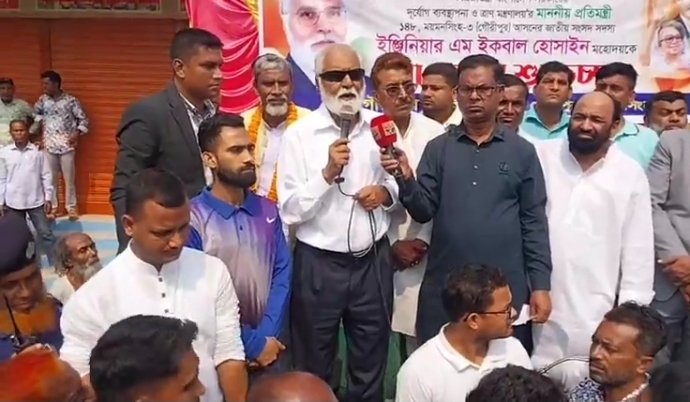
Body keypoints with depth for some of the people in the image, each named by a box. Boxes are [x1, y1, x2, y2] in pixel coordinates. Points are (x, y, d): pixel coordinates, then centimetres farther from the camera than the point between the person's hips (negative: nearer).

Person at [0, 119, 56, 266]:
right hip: (13, 203, 1)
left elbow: (46, 176, 0)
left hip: (36, 201, -1)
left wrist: (48, 198, -3)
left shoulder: (38, 151, -3)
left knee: (45, 233, 3)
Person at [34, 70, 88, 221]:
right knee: (50, 178, 7)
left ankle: (71, 207, 13)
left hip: (67, 145, -3)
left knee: (69, 178, 3)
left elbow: (83, 119, -1)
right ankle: (53, 207, 18)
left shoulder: (70, 100, -5)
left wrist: (77, 133, -14)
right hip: (49, 145, 3)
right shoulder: (42, 100, 4)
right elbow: (35, 113, 19)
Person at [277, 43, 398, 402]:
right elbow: (290, 211, -11)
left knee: (371, 367, 18)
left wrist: (387, 192, -8)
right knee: (314, 371, 15)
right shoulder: (299, 134, -7)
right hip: (319, 265, -3)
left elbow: (402, 186, 12)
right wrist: (328, 173, -22)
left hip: (373, 261, 3)